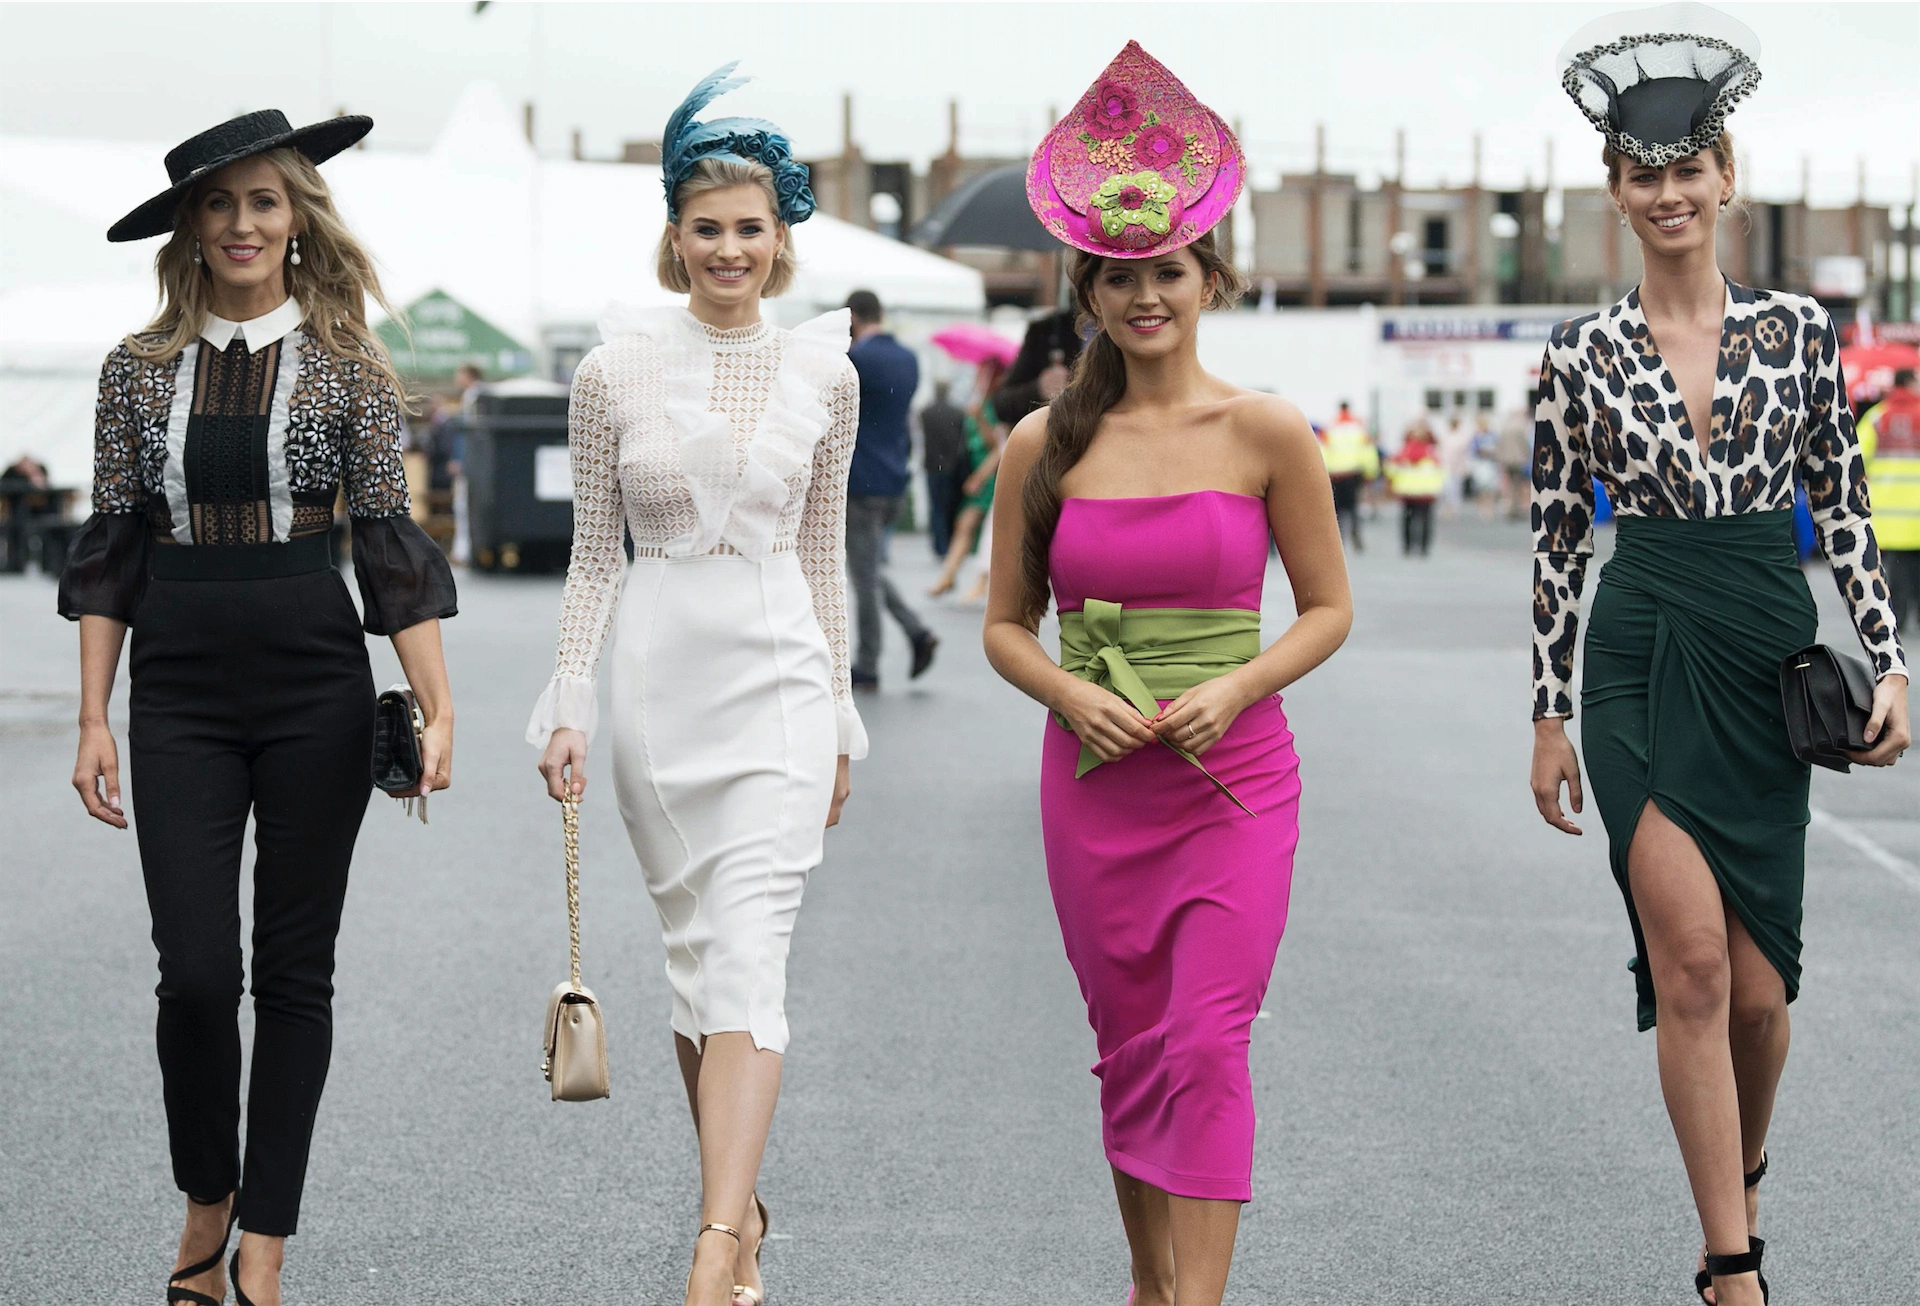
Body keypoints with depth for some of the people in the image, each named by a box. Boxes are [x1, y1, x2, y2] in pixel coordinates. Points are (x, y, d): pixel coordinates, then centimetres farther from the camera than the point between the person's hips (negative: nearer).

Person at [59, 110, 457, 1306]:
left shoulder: (345, 365, 1)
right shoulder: (142, 367, 5)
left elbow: (389, 542, -2)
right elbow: (110, 550, 6)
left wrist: (437, 704, -11)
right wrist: (94, 718, 0)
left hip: (313, 678, -1)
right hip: (181, 682, 1)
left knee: (295, 968, 4)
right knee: (196, 971, -4)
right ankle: (206, 1198, 21)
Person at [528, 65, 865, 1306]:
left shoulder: (824, 374, 3)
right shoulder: (616, 370, 1)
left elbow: (824, 553, 10)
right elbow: (596, 552, 6)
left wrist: (840, 719, 12)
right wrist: (569, 704, 0)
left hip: (779, 675, -1)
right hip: (658, 677, 1)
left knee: (749, 957, -13)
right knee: (695, 957, 9)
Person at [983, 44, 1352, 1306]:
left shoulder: (1267, 433, -4)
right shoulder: (1044, 443, 2)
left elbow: (1329, 607, 3)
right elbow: (1007, 623, 9)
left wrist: (1234, 687, -13)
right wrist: (1072, 695, -10)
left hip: (1233, 778, -3)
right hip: (1093, 781, 3)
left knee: (1206, 1047, -12)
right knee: (1130, 1046, 11)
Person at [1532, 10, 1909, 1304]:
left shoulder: (1798, 327, 4)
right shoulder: (1584, 351, 2)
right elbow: (1558, 539, 5)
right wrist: (1550, 714, 4)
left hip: (1767, 663, 1)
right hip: (1641, 662, -1)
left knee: (1756, 987, 5)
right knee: (1693, 962, -12)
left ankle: (1740, 1182, 34)